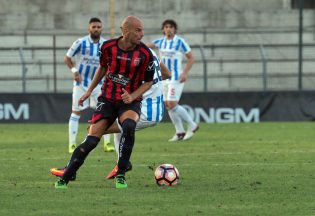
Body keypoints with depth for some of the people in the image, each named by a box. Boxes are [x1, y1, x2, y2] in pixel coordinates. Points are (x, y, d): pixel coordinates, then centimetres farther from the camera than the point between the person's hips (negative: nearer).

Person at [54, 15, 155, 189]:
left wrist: (132, 96, -16)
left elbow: (148, 82, 0)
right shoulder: (107, 47, -7)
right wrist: (89, 91, 16)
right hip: (107, 100, 1)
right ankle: (64, 180, 2)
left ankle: (120, 175, -20)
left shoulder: (145, 54, -12)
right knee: (91, 141, -10)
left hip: (130, 102, -1)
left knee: (129, 126, -34)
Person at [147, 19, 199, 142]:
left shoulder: (180, 42, -8)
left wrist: (185, 73, -18)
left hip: (176, 77, -7)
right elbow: (148, 45, -7)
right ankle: (180, 132, 15)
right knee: (168, 105, 5)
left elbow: (191, 58, -6)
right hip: (165, 78, 7)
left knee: (172, 104, -14)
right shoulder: (161, 42, 8)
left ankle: (192, 126, 1)